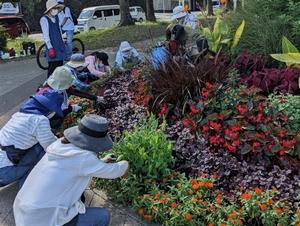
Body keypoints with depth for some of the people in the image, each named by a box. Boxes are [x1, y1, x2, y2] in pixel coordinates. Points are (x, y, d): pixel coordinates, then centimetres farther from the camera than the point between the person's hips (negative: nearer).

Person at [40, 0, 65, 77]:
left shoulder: (56, 17, 11)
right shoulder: (44, 19, -9)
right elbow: (45, 35, -13)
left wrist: (62, 41, 20)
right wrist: (50, 48, -18)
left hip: (60, 45, 7)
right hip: (52, 47, -7)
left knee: (60, 65, 10)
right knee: (53, 66, -8)